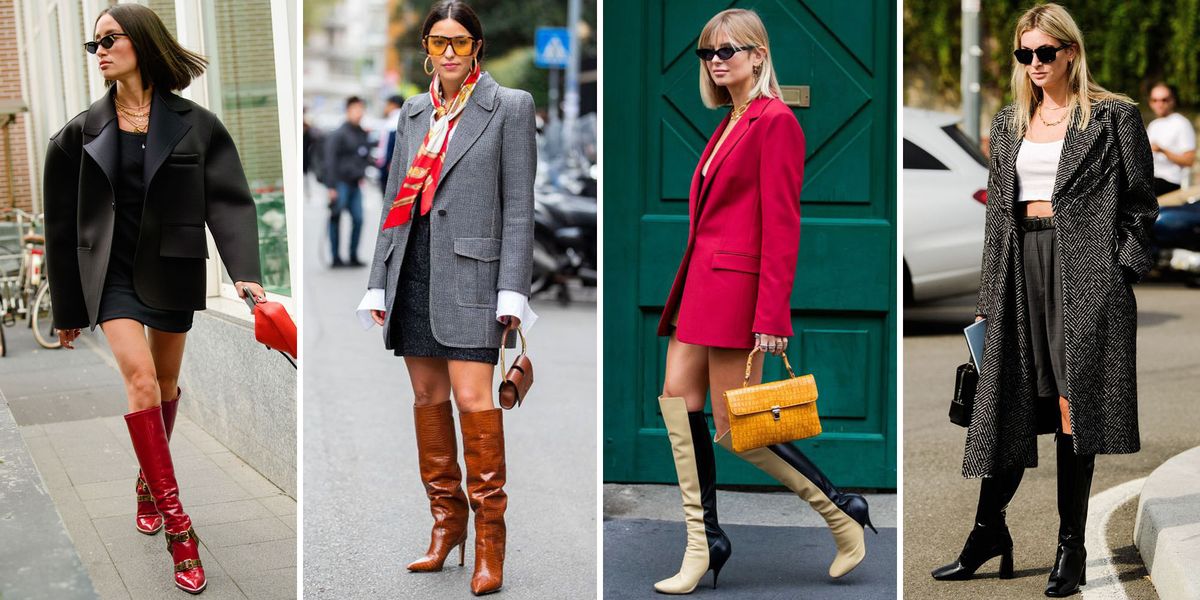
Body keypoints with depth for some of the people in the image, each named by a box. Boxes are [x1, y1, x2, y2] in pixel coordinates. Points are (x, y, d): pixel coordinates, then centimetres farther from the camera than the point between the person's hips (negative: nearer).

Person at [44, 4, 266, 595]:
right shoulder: (82, 132, 0)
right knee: (139, 375, -17)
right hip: (112, 270, -1)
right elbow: (62, 224, 6)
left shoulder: (194, 124, -5)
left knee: (166, 381, 13)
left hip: (171, 268, 1)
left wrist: (245, 272, -28)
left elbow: (229, 202, -12)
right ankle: (176, 524, -16)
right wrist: (68, 308, 8)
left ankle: (149, 481, 39)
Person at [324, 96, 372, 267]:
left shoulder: (362, 134, 12)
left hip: (355, 184, 6)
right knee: (336, 219, -3)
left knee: (358, 219, 0)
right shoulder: (338, 134, -8)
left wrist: (362, 175, 11)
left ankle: (353, 256, 10)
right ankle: (336, 257, 1)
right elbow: (330, 161, -10)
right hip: (341, 182, -6)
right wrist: (332, 187, -14)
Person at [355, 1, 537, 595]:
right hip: (413, 267, 6)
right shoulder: (412, 112, 16)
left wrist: (512, 290, -10)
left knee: (472, 398, -11)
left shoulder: (510, 106, 1)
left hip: (469, 268, -5)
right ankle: (446, 520, 21)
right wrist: (379, 282, 12)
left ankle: (489, 534, 1)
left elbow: (518, 205, -3)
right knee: (427, 397, 9)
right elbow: (395, 198, 17)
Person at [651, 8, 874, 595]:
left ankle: (843, 512, 13)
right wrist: (688, 291, 15)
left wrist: (771, 316, -20)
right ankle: (704, 542, 13)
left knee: (733, 429, -4)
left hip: (739, 284, -9)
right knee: (677, 399, 5)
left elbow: (782, 226, -16)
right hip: (703, 283, 9)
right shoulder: (730, 124, 16)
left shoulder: (776, 120, -11)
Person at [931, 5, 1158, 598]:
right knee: (1009, 403, 6)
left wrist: (1120, 271, -9)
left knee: (1073, 404, -2)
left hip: (1084, 270, -4)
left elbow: (1141, 203, 1)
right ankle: (988, 533, 17)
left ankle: (1071, 549, 7)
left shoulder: (1113, 115, 0)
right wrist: (988, 296, 11)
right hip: (1021, 266, 4)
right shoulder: (1009, 123, 14)